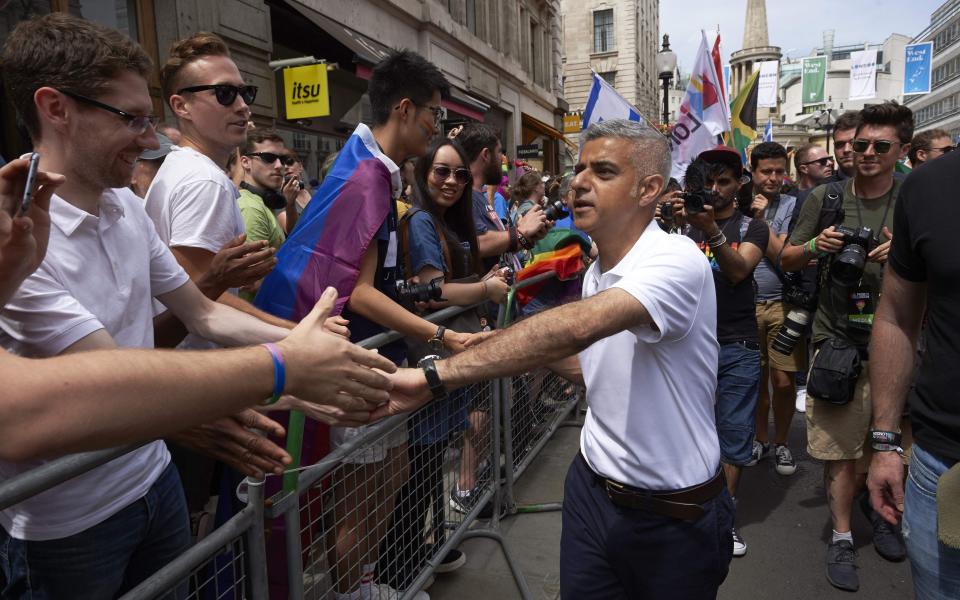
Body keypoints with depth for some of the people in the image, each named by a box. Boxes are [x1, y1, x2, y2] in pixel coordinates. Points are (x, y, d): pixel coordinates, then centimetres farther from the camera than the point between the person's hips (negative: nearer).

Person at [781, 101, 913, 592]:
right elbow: (786, 261, 9)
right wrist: (815, 246, -12)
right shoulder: (826, 198, 4)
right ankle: (842, 536, 17)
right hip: (837, 339, -1)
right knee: (839, 445, 1)